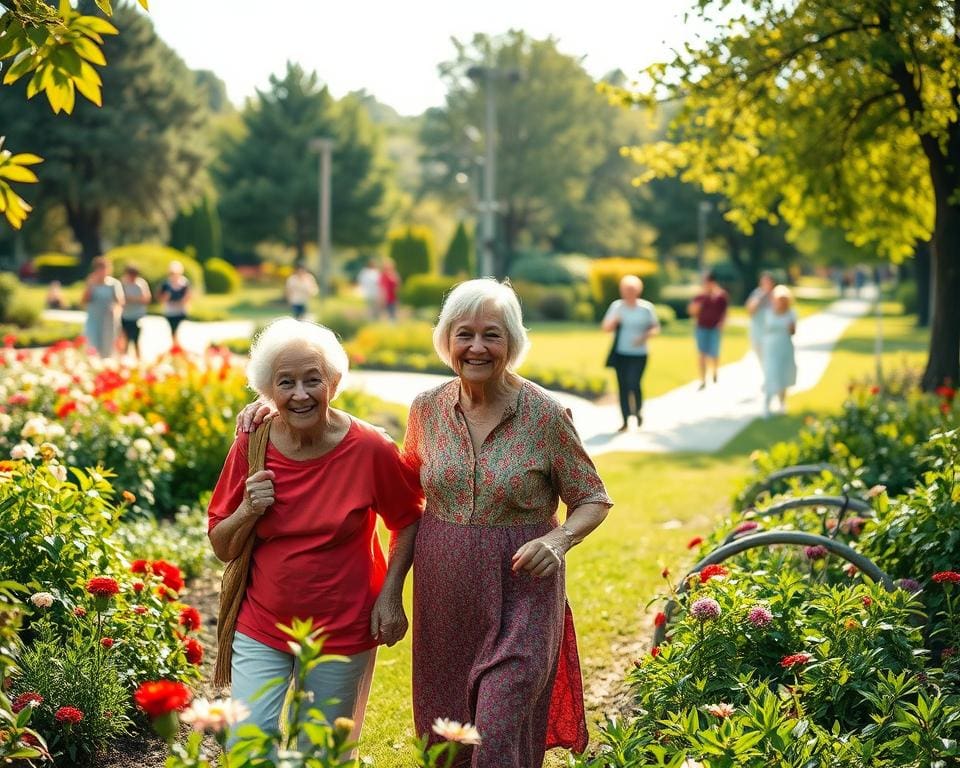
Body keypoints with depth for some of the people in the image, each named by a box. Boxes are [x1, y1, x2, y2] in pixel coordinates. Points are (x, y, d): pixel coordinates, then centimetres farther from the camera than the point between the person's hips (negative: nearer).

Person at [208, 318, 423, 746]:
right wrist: (248, 512, -18)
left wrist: (390, 594, -7)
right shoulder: (251, 447, -7)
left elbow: (409, 520, 2)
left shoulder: (370, 449, -14)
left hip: (342, 634, -1)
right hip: (260, 629, 1)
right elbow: (222, 549, 1)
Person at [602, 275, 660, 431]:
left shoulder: (646, 308, -1)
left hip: (639, 355, -2)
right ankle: (625, 422, 12)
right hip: (620, 354, 2)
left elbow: (656, 328, 4)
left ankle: (638, 410, 15)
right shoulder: (616, 306, 3)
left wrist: (645, 336, -14)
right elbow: (605, 327, 5)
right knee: (623, 387, 3)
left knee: (634, 383, -15)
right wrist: (614, 321, -17)